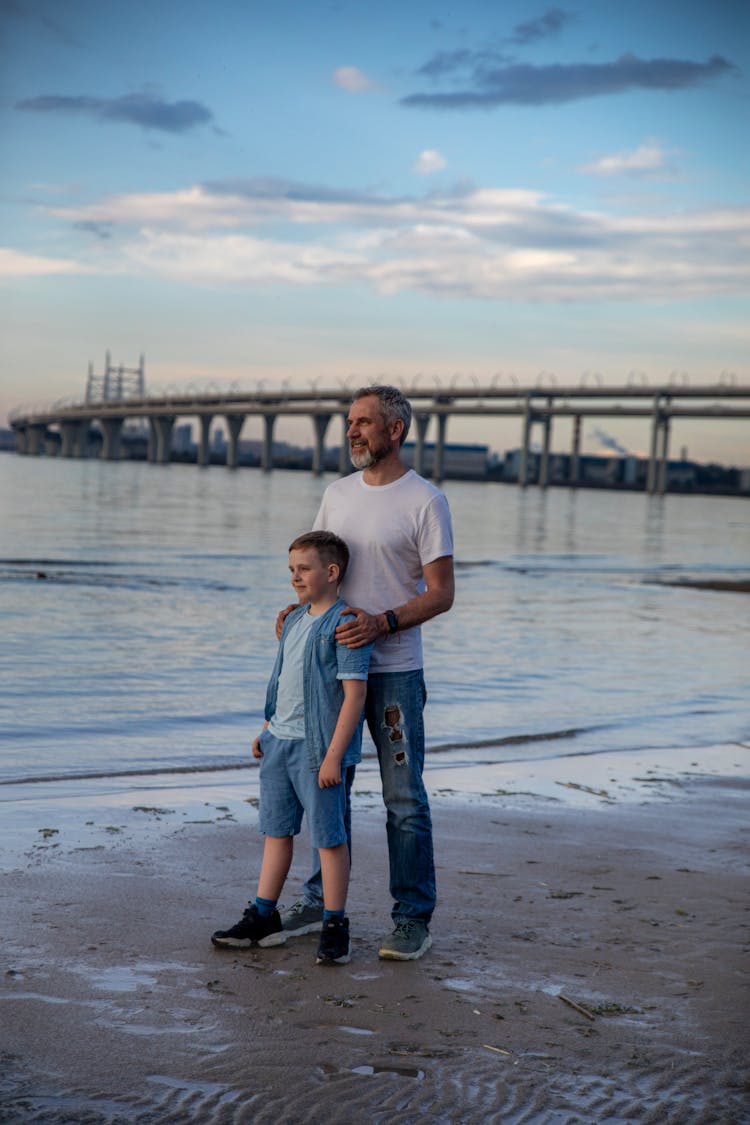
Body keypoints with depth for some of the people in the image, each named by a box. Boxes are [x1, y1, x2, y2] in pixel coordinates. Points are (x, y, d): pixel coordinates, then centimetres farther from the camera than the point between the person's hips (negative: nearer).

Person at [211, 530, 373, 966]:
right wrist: (268, 729, 20)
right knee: (277, 830, 15)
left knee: (329, 836, 1)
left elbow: (355, 693, -18)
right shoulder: (294, 619, 13)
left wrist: (334, 754, -21)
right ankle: (264, 917, 24)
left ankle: (335, 925, 11)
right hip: (279, 743, 8)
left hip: (318, 748, -8)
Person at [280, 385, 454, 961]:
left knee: (404, 799, -1)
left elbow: (441, 593, -11)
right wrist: (300, 606, 0)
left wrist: (382, 623, -24)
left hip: (394, 670, -6)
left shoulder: (425, 500, -8)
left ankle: (414, 918, 9)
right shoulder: (338, 494, 11)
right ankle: (321, 901, 26)